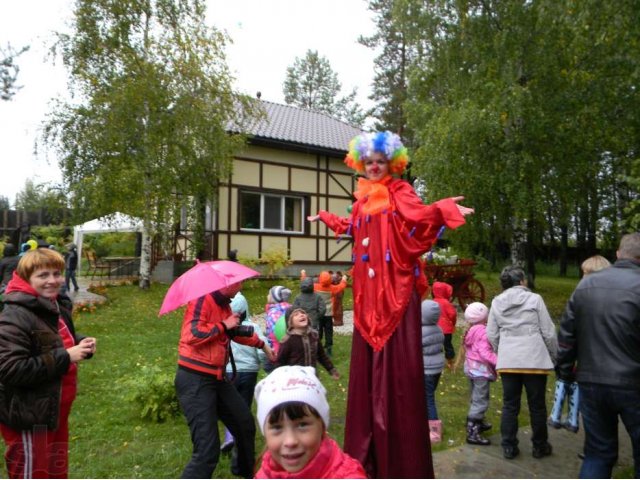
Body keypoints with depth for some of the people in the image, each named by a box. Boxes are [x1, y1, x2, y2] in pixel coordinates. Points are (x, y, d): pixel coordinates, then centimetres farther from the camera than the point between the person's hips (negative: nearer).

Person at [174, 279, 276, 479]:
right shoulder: (202, 300, -17)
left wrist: (262, 345, 39)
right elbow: (193, 334, -31)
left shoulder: (224, 305, 12)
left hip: (217, 379, 10)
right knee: (208, 449, -14)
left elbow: (237, 332, 28)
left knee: (245, 425, 23)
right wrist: (224, 325, -17)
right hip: (195, 381, -10)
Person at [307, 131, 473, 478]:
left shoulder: (400, 192, -1)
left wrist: (443, 210, -40)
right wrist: (326, 218, 48)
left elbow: (419, 215, -20)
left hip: (395, 288, -7)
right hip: (368, 291, 7)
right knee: (366, 363, 10)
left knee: (397, 363, -6)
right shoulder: (363, 199, 17)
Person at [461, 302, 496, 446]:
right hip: (481, 369, -10)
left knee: (476, 399, 23)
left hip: (471, 367, 10)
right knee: (481, 401, -7)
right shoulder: (483, 331, -19)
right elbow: (485, 352, -26)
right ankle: (472, 433, -7)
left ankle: (478, 423, 39)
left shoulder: (471, 331, 8)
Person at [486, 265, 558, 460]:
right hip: (535, 360, -2)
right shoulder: (534, 299, -3)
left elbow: (491, 335, 6)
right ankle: (540, 447, 25)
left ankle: (509, 447, 16)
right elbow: (548, 332, -2)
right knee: (537, 405, 12)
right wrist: (554, 356, 10)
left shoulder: (497, 302, 5)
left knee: (510, 405, 10)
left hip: (507, 362, 2)